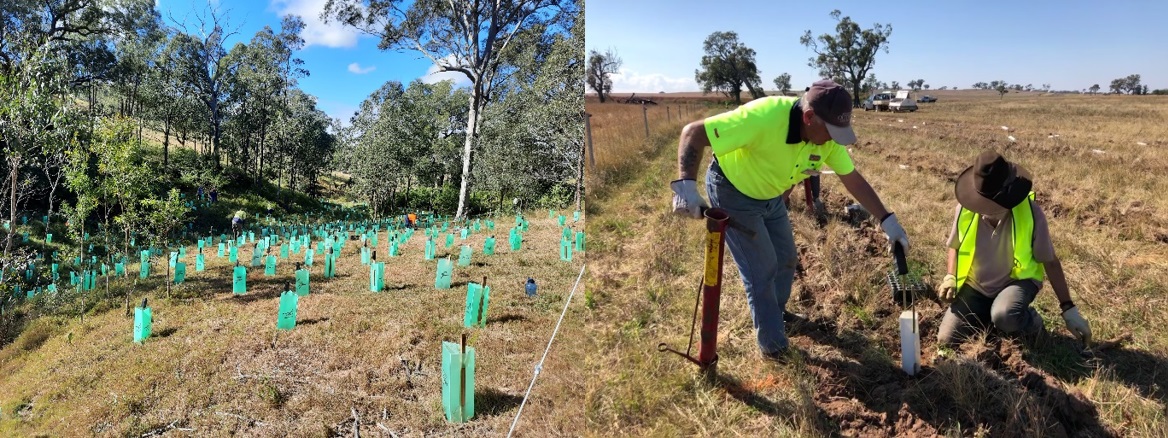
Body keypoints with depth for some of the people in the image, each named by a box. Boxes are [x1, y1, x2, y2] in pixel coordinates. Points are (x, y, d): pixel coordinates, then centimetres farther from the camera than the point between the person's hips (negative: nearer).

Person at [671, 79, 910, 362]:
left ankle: (776, 314, 44)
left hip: (770, 197, 7)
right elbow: (693, 133, -36)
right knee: (762, 268, -5)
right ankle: (772, 346, 12)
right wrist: (686, 184, -46)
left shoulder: (827, 136, -16)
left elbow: (853, 179, -3)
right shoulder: (764, 117, -38)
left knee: (786, 259, 17)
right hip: (732, 192, -7)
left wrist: (887, 219, -6)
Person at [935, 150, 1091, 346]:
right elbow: (956, 246, 6)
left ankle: (1032, 323, 0)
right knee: (947, 340, -12)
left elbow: (1050, 262, -7)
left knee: (1005, 316, -38)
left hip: (1017, 280, -3)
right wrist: (950, 277, -11)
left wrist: (1069, 309, -4)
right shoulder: (965, 210, -16)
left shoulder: (1031, 213, -21)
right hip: (975, 286, 3)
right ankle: (989, 314, 17)